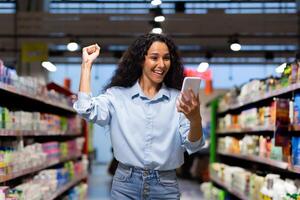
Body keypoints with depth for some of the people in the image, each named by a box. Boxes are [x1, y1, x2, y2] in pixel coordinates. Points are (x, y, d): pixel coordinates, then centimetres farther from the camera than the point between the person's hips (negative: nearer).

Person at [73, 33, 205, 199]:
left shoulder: (178, 99, 0)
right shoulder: (117, 95, 2)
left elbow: (192, 146, -9)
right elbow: (86, 110, -15)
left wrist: (195, 118, -30)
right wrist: (87, 64, -8)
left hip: (165, 186, 1)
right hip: (125, 184, 0)